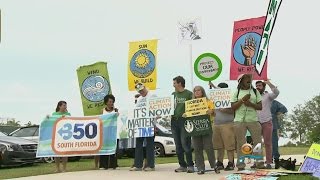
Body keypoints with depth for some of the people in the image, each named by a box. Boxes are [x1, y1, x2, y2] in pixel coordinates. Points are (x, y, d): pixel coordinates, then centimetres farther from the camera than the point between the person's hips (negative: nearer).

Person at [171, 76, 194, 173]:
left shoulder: (188, 94, -2)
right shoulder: (173, 94, 17)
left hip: (184, 121, -6)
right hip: (174, 121, 6)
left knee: (185, 144, -9)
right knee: (178, 146, 7)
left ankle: (190, 165, -1)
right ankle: (182, 165, 14)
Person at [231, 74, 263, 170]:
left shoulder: (255, 91, 11)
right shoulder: (237, 92, 6)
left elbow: (260, 107, 6)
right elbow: (233, 107, -2)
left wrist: (251, 104, -10)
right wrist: (242, 100, -12)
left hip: (253, 120, 2)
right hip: (240, 121, -2)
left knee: (257, 141, 0)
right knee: (240, 143, 0)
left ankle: (260, 163, 6)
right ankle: (240, 165, 4)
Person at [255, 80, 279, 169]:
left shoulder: (268, 95, 6)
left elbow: (276, 92, -13)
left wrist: (269, 83, -18)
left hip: (267, 122, -4)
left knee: (268, 143, -3)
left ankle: (268, 162, -2)